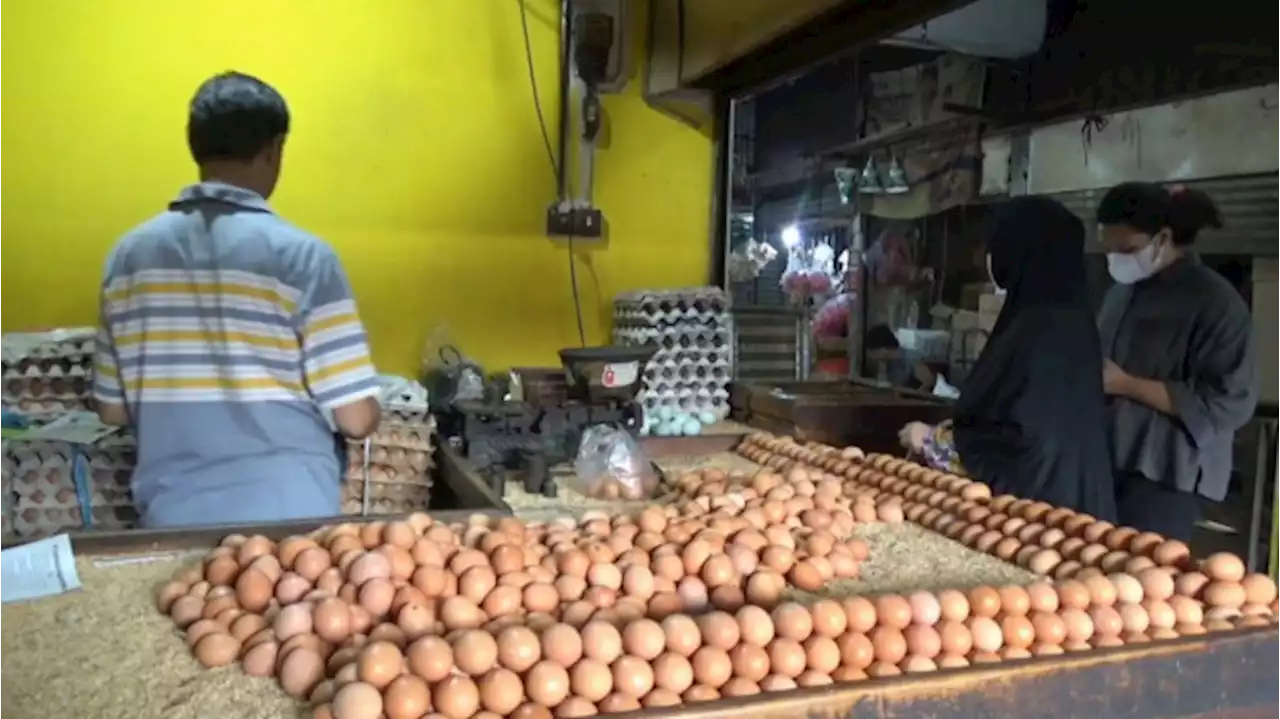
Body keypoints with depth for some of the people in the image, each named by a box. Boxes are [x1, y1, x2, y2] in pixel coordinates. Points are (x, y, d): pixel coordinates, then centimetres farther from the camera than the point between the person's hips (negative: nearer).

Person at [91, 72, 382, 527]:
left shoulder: (129, 254, 0)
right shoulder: (302, 255, -14)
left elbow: (113, 409, 7)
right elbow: (356, 418, -15)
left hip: (173, 519, 4)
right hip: (288, 519, -4)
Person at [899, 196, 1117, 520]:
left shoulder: (1036, 327, -21)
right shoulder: (1066, 317, 7)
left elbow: (1021, 435, -22)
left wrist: (930, 440, -10)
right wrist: (945, 431, 15)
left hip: (1032, 499, -9)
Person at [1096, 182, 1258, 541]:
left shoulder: (1215, 302, -11)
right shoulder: (1121, 291, 11)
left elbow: (1229, 404, -17)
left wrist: (1125, 385, -20)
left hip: (1164, 476, -7)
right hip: (1106, 461, 7)